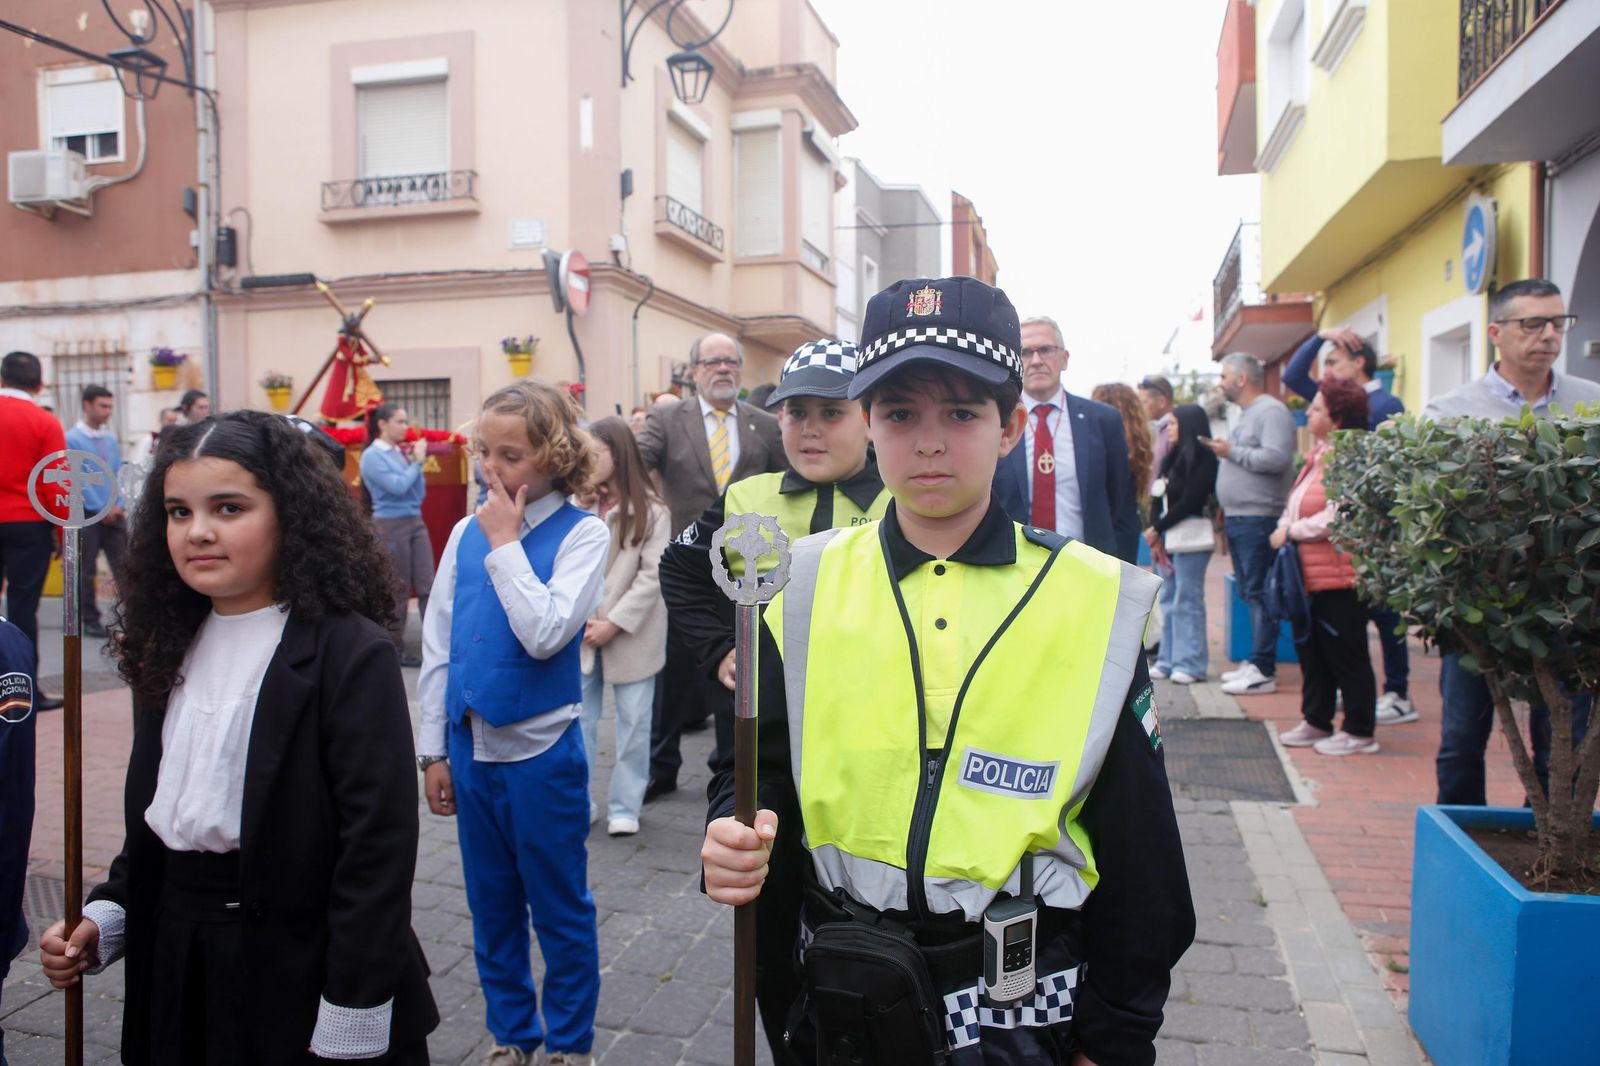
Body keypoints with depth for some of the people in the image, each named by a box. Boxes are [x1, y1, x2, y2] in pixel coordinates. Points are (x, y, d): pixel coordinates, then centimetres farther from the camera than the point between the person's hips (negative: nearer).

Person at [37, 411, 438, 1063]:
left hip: (303, 975, -6)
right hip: (177, 970, 6)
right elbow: (153, 817, 14)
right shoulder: (169, 649, 6)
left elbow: (378, 844, -19)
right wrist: (104, 918, 0)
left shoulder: (350, 655, -17)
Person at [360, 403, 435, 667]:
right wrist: (417, 462, -8)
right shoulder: (372, 456, -7)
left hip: (415, 522, 6)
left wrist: (417, 463, 2)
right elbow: (398, 487, -19)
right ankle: (394, 647, 15)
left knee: (427, 585, 1)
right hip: (391, 525, -6)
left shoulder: (402, 452, 10)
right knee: (397, 590, 3)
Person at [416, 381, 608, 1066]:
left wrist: (506, 543, -17)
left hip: (542, 749, -4)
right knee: (491, 905, 18)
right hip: (470, 744, 5)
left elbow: (546, 634, -24)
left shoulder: (581, 534, -10)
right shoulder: (466, 532, 3)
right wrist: (434, 748, 7)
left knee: (559, 907, 10)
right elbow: (437, 644, 7)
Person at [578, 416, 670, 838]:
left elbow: (652, 576, -10)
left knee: (633, 723, 5)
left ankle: (625, 807, 17)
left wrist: (614, 623, -14)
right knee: (578, 720, 9)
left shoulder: (651, 511, -6)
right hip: (581, 634, 3)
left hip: (630, 635, -3)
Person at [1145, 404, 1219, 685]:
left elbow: (1189, 502, -13)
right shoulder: (1172, 458, 15)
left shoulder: (1202, 458, -7)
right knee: (1169, 601, 9)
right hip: (1164, 537, 7)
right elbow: (1157, 498, 10)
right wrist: (1156, 538, -1)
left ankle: (1190, 663, -2)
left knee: (1187, 600, -6)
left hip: (1190, 537, -7)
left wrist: (1157, 529, -9)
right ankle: (1168, 660, 13)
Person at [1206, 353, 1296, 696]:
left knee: (1259, 594, -8)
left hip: (1259, 519, -10)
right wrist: (1225, 507, 16)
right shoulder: (1247, 413, 20)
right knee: (1250, 594, 13)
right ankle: (1256, 662, 20)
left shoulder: (1271, 411, -11)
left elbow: (1276, 458, -24)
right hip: (1238, 518, 10)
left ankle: (1264, 671, -6)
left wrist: (1232, 452, -14)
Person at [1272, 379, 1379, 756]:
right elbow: (1298, 502, 21)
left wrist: (1290, 531, -12)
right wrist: (1284, 527, 1)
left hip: (1339, 575, -10)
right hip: (1313, 573, 10)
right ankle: (1316, 722, 28)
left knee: (1345, 654, 1)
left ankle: (1359, 732, 13)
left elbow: (1335, 519, -24)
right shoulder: (1320, 452, 14)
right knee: (1312, 650, 16)